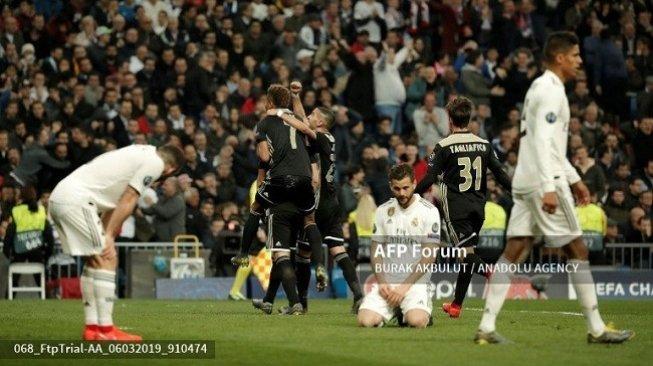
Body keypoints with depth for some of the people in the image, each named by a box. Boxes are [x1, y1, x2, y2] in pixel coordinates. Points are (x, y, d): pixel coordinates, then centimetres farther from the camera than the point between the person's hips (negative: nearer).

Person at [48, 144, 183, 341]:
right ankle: (105, 330, -9)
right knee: (107, 260, -7)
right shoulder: (155, 163, -1)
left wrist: (106, 237, 14)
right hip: (76, 199, -10)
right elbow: (127, 202, -7)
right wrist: (109, 237, -6)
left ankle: (92, 328, 15)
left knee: (94, 261, 16)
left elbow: (114, 205, 21)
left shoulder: (140, 154, 26)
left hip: (59, 196, 10)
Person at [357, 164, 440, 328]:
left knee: (416, 321, -31)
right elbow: (375, 250, 11)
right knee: (366, 320, -20)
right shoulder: (383, 211, 9)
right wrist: (381, 282, -5)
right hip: (386, 279, 4)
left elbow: (429, 256, -7)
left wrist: (405, 286, -13)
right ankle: (392, 310, 13)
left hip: (415, 281, -4)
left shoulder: (429, 211, -4)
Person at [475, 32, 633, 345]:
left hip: (524, 182, 9)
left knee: (514, 250, 3)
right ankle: (596, 328, 2)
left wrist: (574, 179, 28)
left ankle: (487, 326, -4)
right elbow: (543, 142, -21)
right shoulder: (551, 91, -12)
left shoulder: (540, 88, 19)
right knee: (577, 250, -2)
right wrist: (549, 188, -26)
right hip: (544, 181, -9)